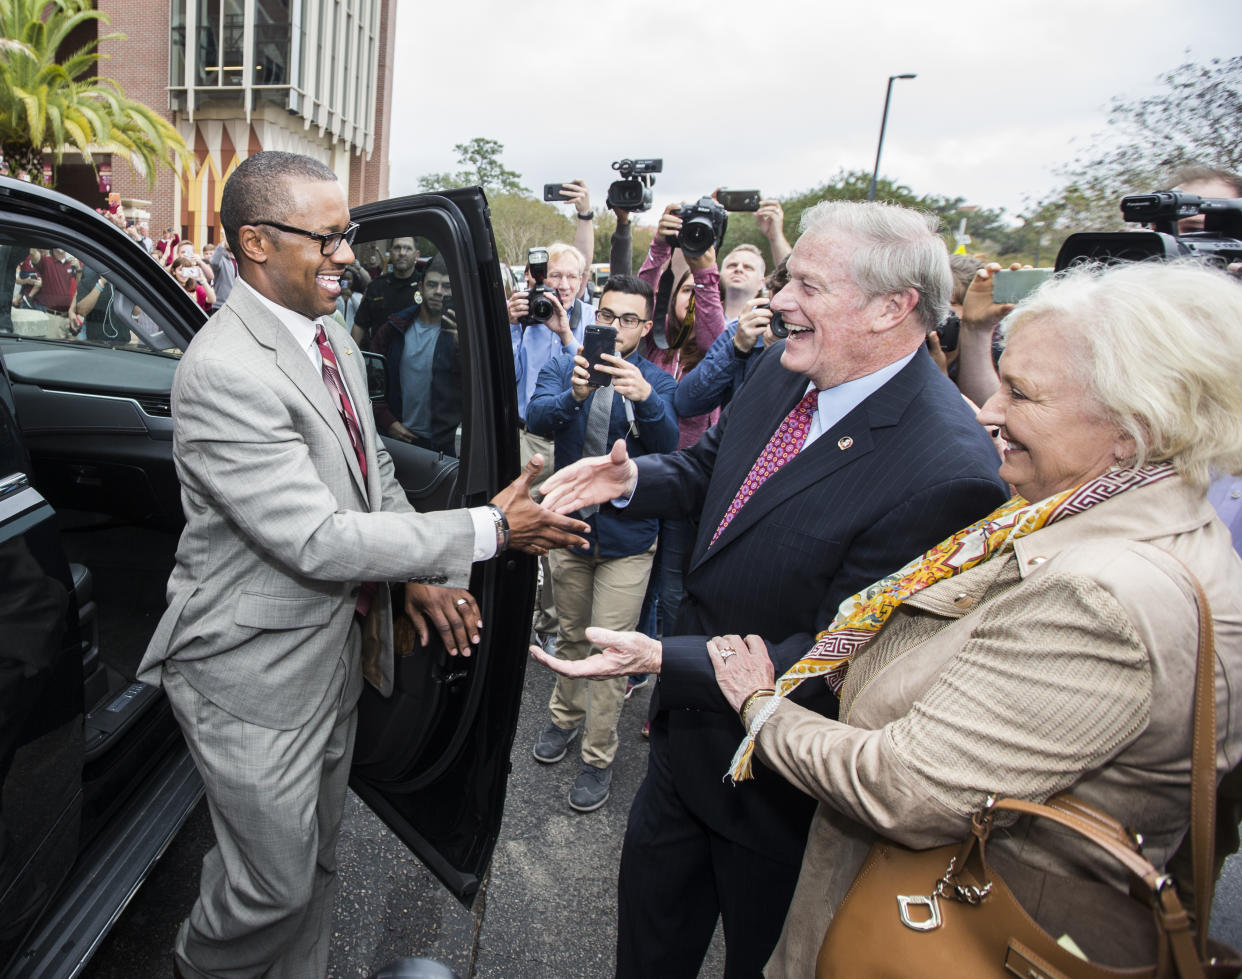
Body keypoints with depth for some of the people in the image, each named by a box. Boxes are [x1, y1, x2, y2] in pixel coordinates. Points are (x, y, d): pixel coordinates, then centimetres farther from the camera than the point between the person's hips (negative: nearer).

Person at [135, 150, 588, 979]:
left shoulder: (334, 339, 4)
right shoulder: (223, 372, -26)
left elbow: (376, 472, 12)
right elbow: (317, 541, -29)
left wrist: (422, 574, -2)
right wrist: (487, 530, -25)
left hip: (334, 650, 8)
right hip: (257, 670, -8)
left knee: (318, 857, 24)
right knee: (275, 883, 12)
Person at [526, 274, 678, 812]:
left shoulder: (656, 381, -6)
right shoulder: (563, 367, -2)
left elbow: (667, 445, -25)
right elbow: (536, 417, -22)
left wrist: (645, 399, -45)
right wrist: (572, 395, -43)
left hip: (626, 536, -2)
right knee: (571, 635, 20)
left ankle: (598, 756, 21)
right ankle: (565, 716, 44)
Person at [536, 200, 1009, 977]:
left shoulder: (949, 473, -31)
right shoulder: (783, 370, -7)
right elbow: (710, 467, 10)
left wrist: (662, 657, -32)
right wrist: (632, 478, -11)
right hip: (690, 724, 7)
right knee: (651, 917, 29)